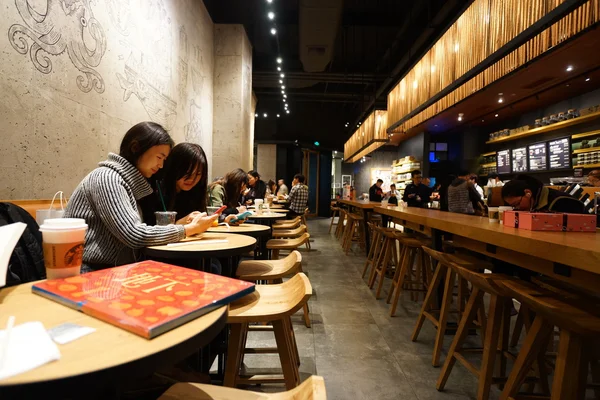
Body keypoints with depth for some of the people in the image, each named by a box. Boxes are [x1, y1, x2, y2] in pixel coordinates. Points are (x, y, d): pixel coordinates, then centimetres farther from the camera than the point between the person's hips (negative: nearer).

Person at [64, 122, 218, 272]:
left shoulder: (130, 181, 11)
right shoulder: (107, 177, -16)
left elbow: (141, 229, 5)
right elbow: (136, 235, -25)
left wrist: (181, 223, -6)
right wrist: (189, 229, -17)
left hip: (110, 269, 8)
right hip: (89, 273, -7)